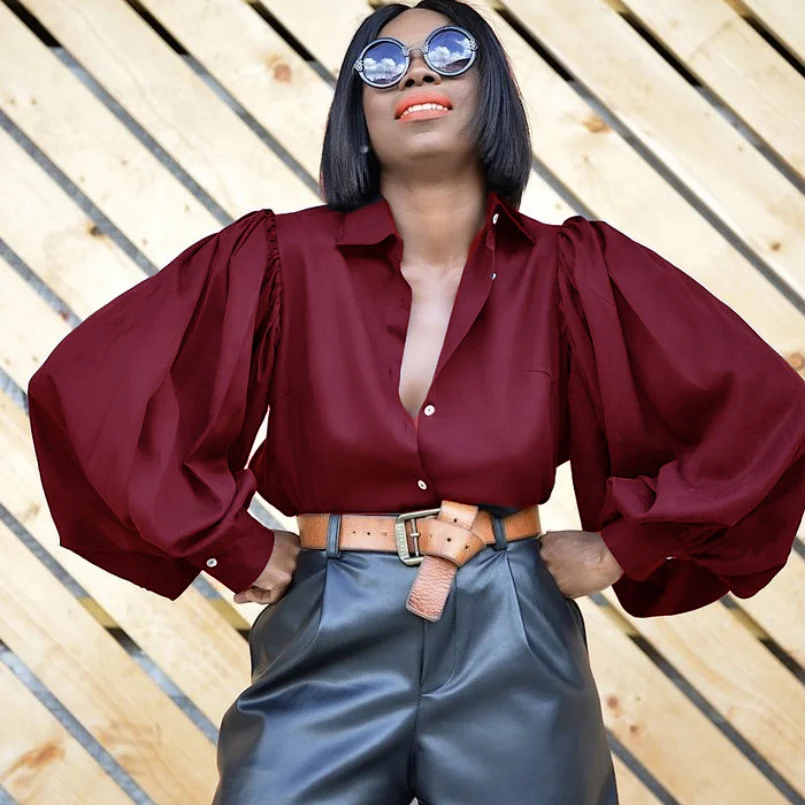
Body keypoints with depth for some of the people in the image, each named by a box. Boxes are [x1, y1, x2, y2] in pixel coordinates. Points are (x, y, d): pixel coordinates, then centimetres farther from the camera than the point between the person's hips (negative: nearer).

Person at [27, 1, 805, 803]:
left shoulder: (573, 271, -4)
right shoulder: (283, 260, -7)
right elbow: (85, 387, -10)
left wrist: (619, 548, -3)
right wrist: (238, 551, -7)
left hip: (514, 655, 1)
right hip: (330, 647, -1)